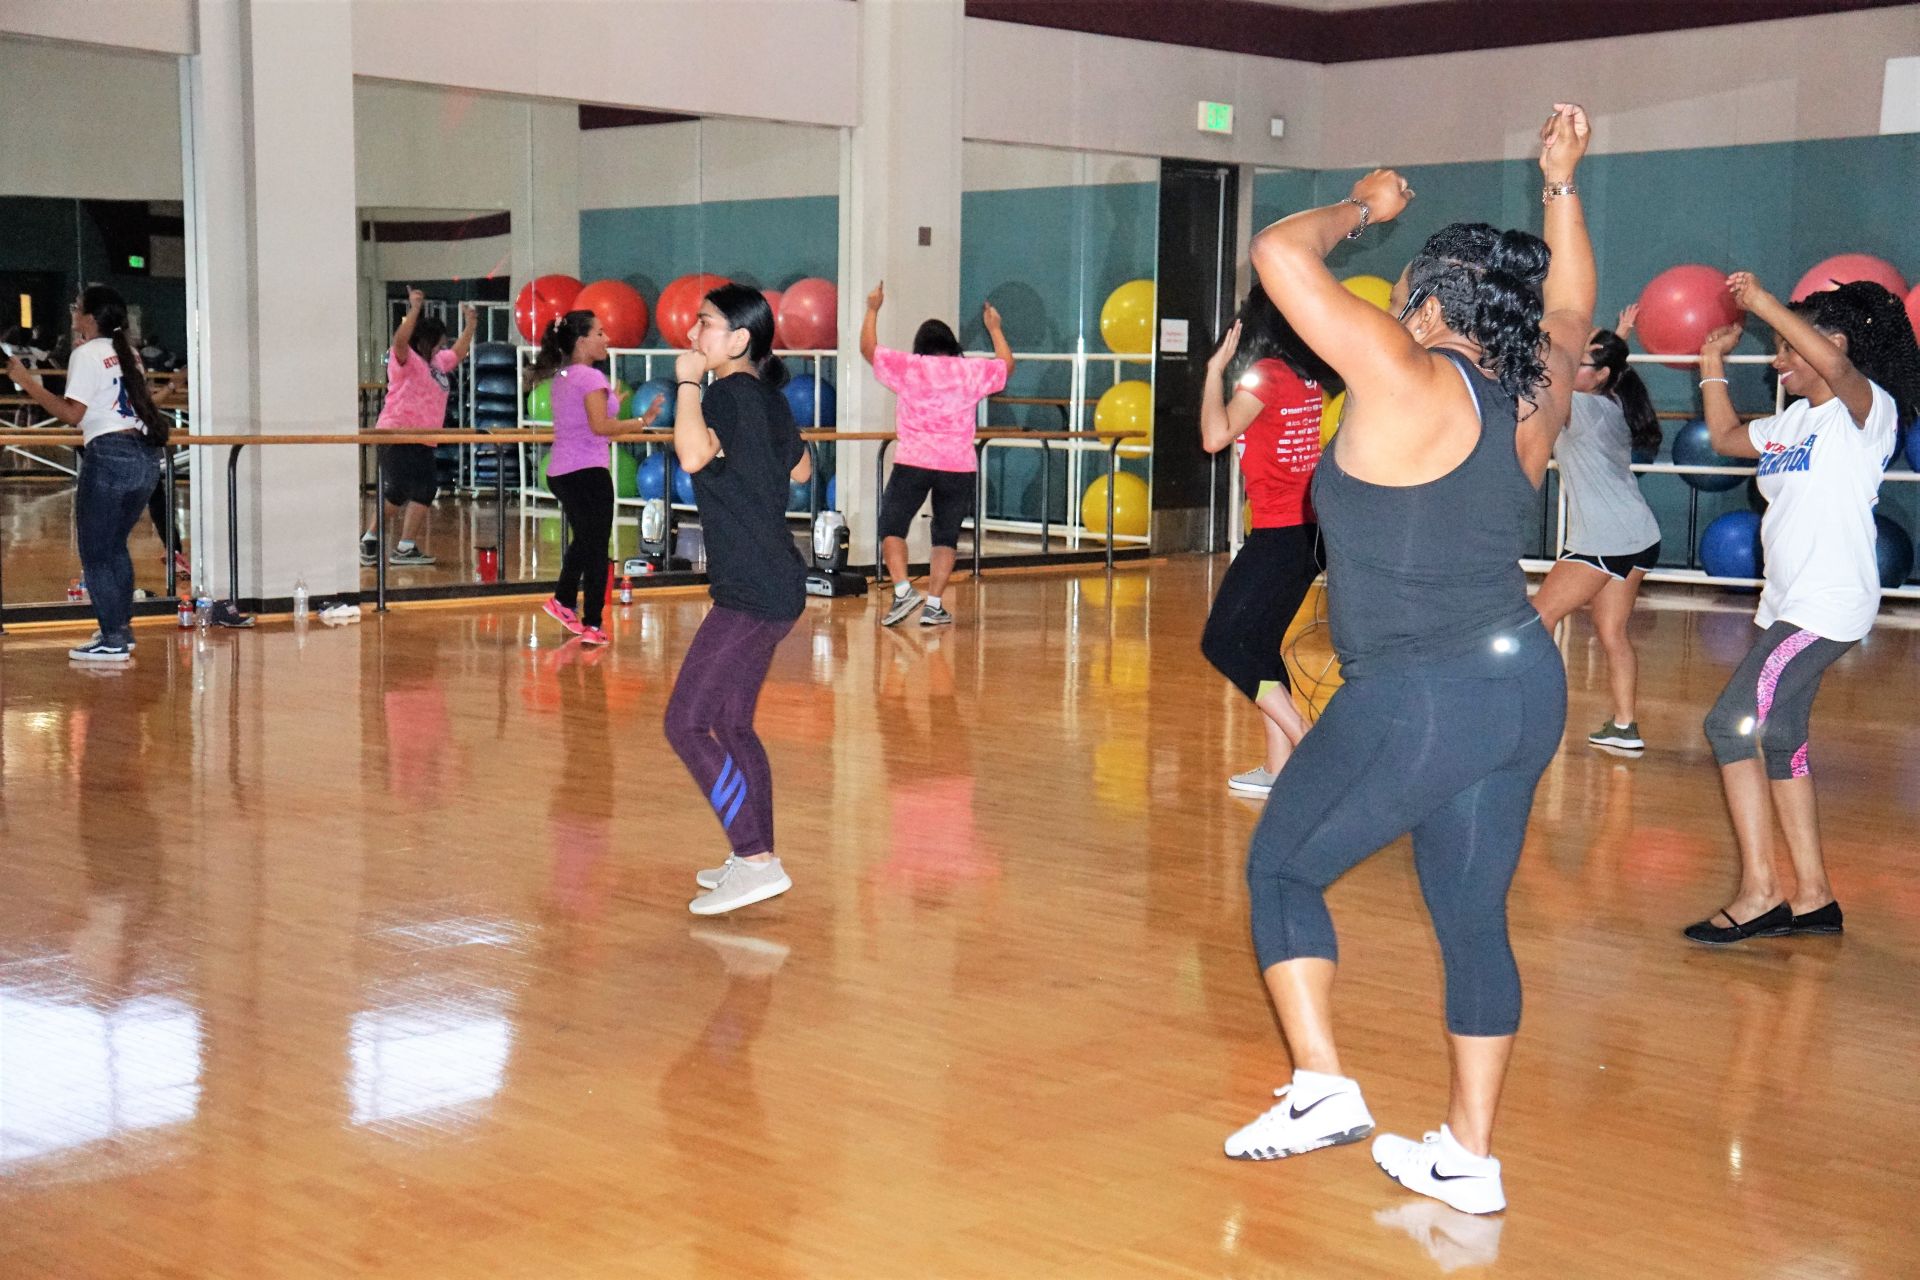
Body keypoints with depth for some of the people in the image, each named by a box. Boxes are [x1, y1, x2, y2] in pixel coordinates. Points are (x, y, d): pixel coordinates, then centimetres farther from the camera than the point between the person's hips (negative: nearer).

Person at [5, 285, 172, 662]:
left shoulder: (87, 354, -5)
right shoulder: (127, 354, 17)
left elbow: (72, 413, -13)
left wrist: (26, 381, -9)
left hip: (109, 455, -8)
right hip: (146, 456, 8)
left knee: (96, 552, -1)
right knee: (115, 546, 21)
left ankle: (113, 641, -3)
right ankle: (122, 629, 24)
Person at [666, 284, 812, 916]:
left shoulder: (731, 394, -14)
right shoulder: (766, 398, 14)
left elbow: (694, 455, -33)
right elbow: (800, 469, 29)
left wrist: (688, 382, -21)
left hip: (753, 592, -10)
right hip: (774, 585, 10)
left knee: (686, 723, -9)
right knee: (730, 725, 17)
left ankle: (757, 862, -9)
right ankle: (754, 858, 24)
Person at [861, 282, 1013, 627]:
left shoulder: (908, 367, 1)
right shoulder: (974, 370, 6)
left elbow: (868, 348, 13)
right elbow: (1007, 365, 26)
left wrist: (873, 310, 26)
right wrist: (994, 329, 40)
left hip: (913, 462, -2)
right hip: (958, 465, 2)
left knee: (892, 527, 6)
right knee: (946, 536, 10)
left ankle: (902, 589, -13)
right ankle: (934, 604, 6)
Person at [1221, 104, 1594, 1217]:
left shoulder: (1410, 381, -13)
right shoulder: (1532, 402, 6)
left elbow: (1281, 254, -13)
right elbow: (1572, 309, 29)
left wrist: (1362, 209, 5)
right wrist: (1563, 187, 33)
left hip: (1419, 702, -7)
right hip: (1527, 687, 7)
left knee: (1282, 868, 12)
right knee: (1474, 917, 14)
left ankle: (1323, 1088, 6)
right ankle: (1470, 1156, 20)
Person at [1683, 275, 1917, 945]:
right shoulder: (1791, 423, 15)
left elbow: (1837, 369, -32)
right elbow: (1726, 437, 29)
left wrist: (1767, 306, -30)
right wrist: (1713, 363, 22)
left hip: (1830, 605, -10)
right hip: (1787, 604, 10)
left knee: (1732, 724, -15)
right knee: (1777, 738, 12)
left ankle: (1759, 892, -10)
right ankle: (1813, 896, 20)